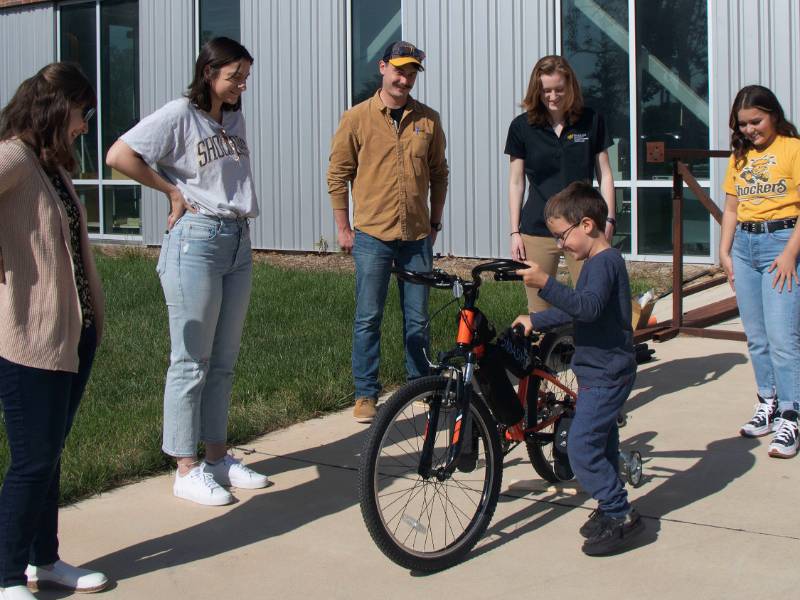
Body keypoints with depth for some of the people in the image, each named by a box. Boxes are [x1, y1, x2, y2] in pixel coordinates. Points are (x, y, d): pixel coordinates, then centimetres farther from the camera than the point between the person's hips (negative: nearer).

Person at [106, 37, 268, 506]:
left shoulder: (235, 119, 13)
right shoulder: (180, 115, -8)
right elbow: (119, 156, -16)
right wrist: (174, 191, -9)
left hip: (239, 243, 7)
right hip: (196, 242, -7)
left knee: (224, 360, 13)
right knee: (191, 360, -2)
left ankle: (218, 456, 23)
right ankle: (187, 470, 5)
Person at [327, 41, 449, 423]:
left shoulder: (428, 120, 6)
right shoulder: (357, 118, -1)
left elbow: (439, 174, 14)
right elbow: (338, 175, 2)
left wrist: (435, 222, 13)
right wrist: (343, 228, 0)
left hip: (418, 236, 3)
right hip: (372, 234, -2)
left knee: (417, 319, 10)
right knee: (368, 318, 0)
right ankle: (366, 395, 9)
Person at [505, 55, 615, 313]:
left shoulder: (591, 121, 3)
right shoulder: (522, 127, 3)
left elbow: (604, 174, 8)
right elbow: (516, 183, 6)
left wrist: (609, 220, 0)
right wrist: (514, 232, 3)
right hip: (537, 231, 0)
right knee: (539, 311, 2)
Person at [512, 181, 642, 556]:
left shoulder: (604, 262, -18)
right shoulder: (600, 262, 15)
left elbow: (588, 307, -36)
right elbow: (576, 310, 27)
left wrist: (545, 283, -43)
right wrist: (535, 321, 22)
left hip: (605, 374, -11)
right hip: (602, 371, 11)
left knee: (581, 447, -12)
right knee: (601, 442, 17)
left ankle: (619, 514, -4)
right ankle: (612, 511, 28)